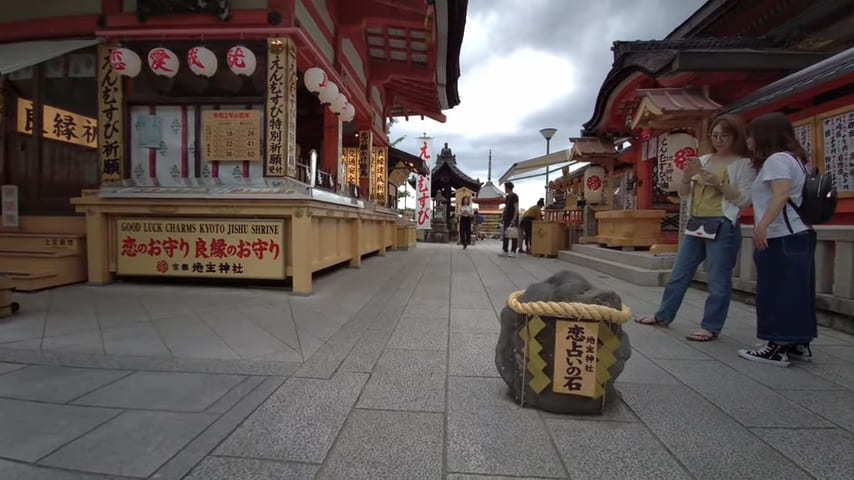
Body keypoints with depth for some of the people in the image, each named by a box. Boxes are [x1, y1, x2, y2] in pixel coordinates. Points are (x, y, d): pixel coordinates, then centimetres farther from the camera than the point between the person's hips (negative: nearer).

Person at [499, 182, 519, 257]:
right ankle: (504, 251, 8)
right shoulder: (507, 197, 14)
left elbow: (516, 208, -16)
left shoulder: (514, 196, -11)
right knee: (505, 235, 5)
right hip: (507, 218, 8)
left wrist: (514, 219, -23)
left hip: (513, 219, -8)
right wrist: (502, 217, 15)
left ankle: (513, 252, 4)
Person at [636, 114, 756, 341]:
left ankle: (710, 328, 10)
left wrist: (719, 183, -19)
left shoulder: (744, 164, -1)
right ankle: (663, 316, 23)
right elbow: (683, 194, 14)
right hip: (695, 224, 6)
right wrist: (687, 178, -5)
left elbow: (745, 199, -10)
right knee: (678, 274, 12)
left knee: (718, 281, 0)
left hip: (722, 226, -6)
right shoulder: (703, 160, 13)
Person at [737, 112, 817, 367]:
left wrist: (762, 225, -31)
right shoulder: (794, 158, 21)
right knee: (795, 291, 13)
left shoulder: (776, 158, -10)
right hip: (799, 234, 10)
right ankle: (799, 344, 20)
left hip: (783, 238, -10)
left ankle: (779, 348, -2)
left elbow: (781, 194, -24)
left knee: (778, 292, -6)